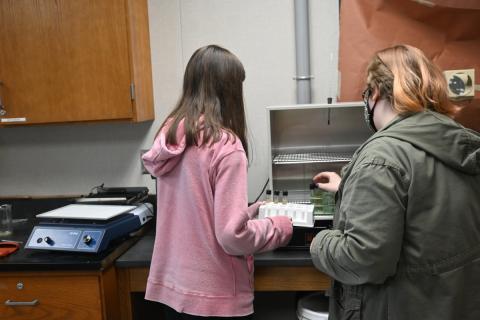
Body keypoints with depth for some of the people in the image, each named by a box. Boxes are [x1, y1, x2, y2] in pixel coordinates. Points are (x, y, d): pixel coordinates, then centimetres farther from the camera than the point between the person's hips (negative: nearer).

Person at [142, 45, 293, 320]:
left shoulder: (169, 135, 0)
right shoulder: (226, 146, -21)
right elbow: (233, 236, -22)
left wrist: (249, 211, 16)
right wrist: (280, 226, -5)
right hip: (214, 297, -6)